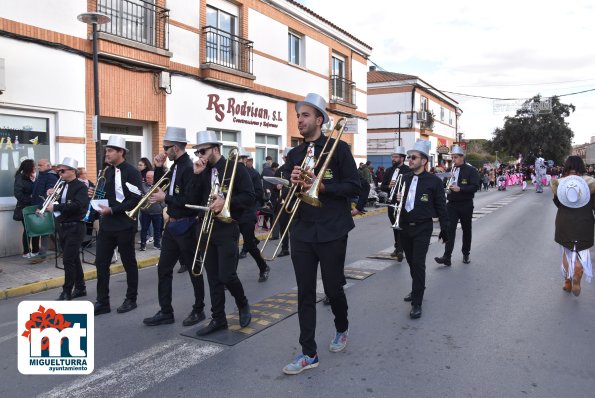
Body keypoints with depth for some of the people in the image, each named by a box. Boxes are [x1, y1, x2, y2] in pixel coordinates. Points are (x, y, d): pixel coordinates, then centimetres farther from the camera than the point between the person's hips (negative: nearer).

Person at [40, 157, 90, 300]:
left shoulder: (81, 187, -11)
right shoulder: (63, 186, 13)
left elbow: (77, 206, -25)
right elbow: (61, 203, 13)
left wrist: (55, 207, -23)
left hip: (74, 227, -8)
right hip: (62, 227, 8)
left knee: (68, 260, -7)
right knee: (74, 259, 13)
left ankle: (67, 292, 1)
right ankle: (80, 288, 22)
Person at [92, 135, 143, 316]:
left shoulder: (132, 172, -11)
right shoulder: (108, 171, 12)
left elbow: (135, 200, -18)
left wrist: (112, 210, -21)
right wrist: (96, 194, 1)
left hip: (124, 226, -7)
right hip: (106, 225, 7)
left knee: (129, 263, 6)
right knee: (101, 263, 6)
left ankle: (131, 300, 19)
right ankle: (102, 302, 14)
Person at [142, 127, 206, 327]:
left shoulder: (189, 168, -19)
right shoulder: (175, 166, 9)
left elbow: (190, 202, -26)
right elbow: (161, 185, 18)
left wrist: (165, 198, -17)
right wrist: (159, 168, 4)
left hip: (186, 226, -9)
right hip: (172, 225, 9)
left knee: (194, 270, 6)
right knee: (164, 269, 12)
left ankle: (199, 310, 21)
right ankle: (166, 312, 22)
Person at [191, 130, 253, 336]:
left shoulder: (236, 168, -6)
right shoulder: (203, 172, 10)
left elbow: (249, 197, -11)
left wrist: (226, 202, -23)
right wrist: (195, 174, -7)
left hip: (227, 228, -5)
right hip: (207, 229, 6)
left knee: (227, 275, -8)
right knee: (213, 277, 8)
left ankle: (243, 304, 20)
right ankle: (218, 318, 19)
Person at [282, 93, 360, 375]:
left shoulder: (338, 148, -4)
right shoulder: (294, 154, 10)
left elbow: (354, 187, -8)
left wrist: (320, 186, -19)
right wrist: (293, 183, -7)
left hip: (331, 232, -4)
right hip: (302, 232, 4)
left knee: (333, 289, 9)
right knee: (305, 293, 4)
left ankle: (342, 329, 39)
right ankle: (309, 353, 14)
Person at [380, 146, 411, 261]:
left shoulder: (408, 171, -9)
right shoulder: (389, 170, 10)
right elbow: (382, 186, 8)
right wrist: (389, 186, -13)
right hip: (391, 203, 6)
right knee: (395, 226, 14)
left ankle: (400, 249, -7)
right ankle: (398, 248, 25)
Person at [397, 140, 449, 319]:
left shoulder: (434, 181, -7)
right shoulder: (404, 178, 6)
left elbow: (441, 207, -2)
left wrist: (444, 229, 0)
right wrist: (397, 198, -1)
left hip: (422, 228, -5)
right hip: (405, 227, 5)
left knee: (418, 263, -11)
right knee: (411, 262, 17)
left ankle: (417, 303, -2)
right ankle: (417, 289, 39)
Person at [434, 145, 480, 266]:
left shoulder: (471, 170, -5)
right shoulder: (451, 170, 9)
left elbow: (475, 187, -14)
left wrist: (460, 189, -26)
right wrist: (447, 185, -6)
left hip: (466, 205, -3)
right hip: (452, 204, 3)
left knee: (466, 229, 11)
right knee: (450, 229, -8)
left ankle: (466, 254, 27)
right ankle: (447, 257, -13)